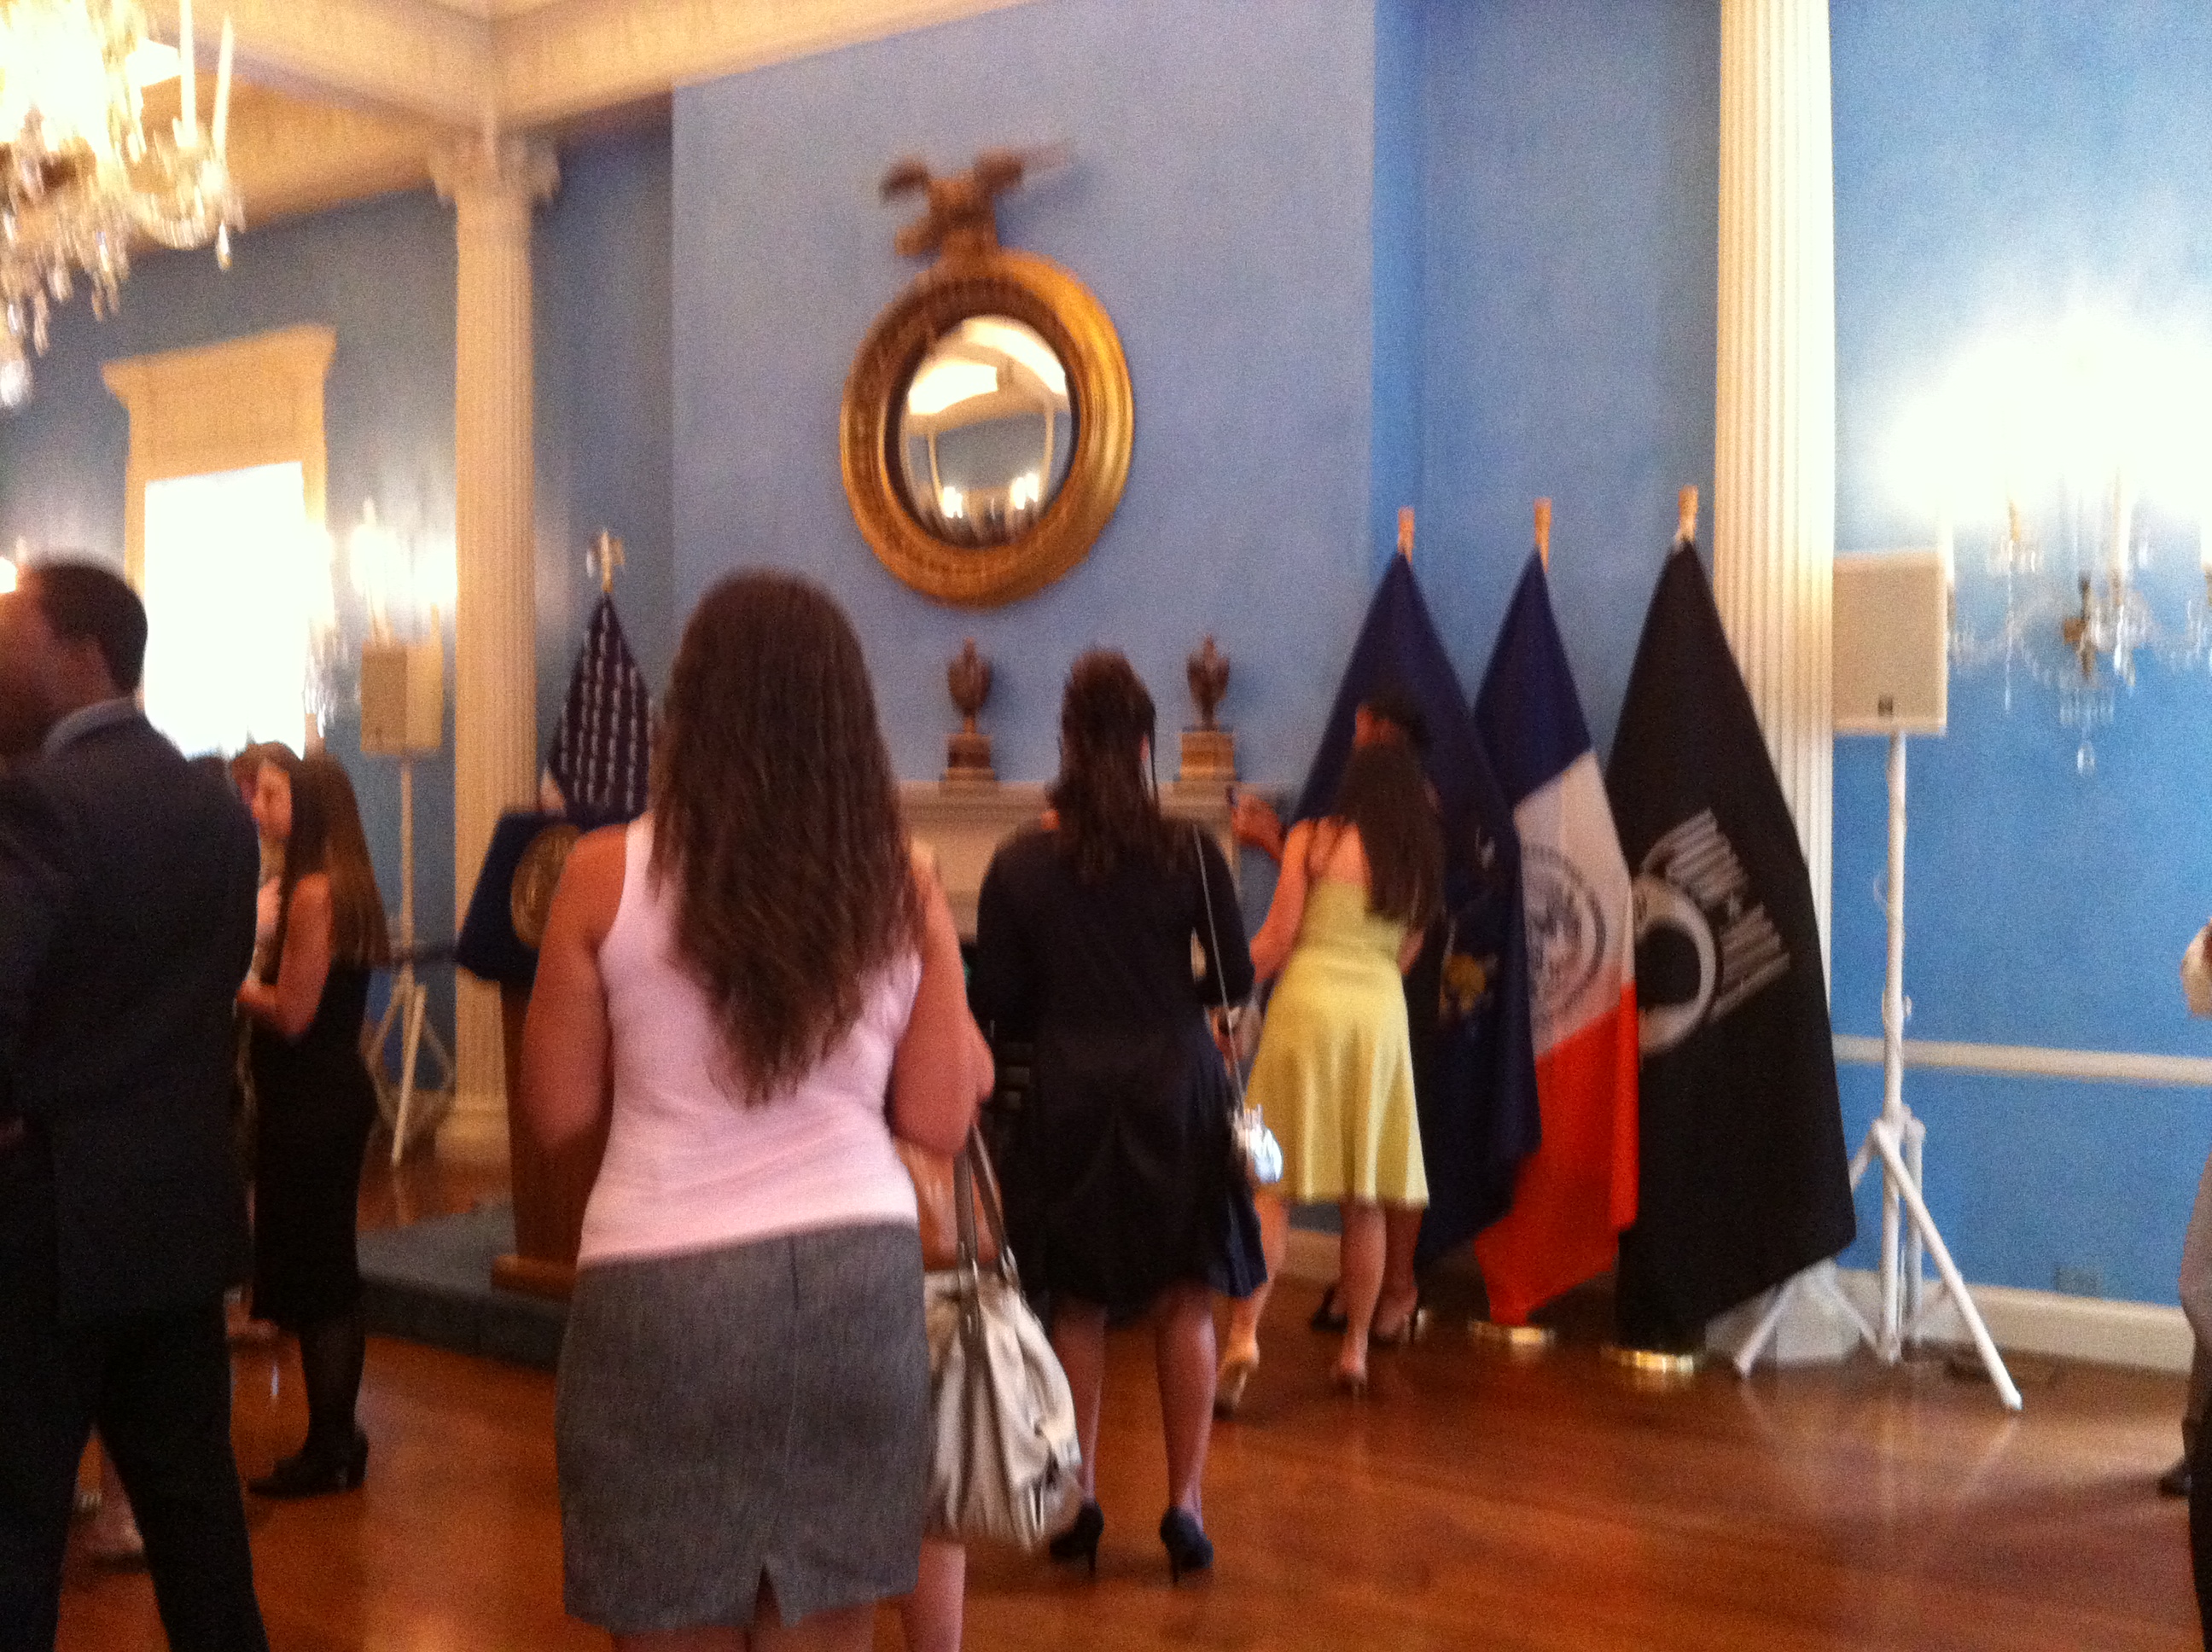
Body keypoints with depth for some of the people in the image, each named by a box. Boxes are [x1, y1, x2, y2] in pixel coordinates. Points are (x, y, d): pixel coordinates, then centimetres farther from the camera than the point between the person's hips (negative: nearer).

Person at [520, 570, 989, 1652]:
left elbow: (558, 1121, 1)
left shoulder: (606, 874, -3)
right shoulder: (903, 890, 2)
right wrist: (970, 1049, 23)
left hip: (661, 1287, -2)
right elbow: (939, 1122, 4)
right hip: (857, 1275, 2)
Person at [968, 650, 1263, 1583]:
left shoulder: (1020, 863, -4)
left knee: (1079, 1306, 14)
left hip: (1069, 1102, 1)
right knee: (1184, 1304, 9)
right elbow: (1235, 979, -3)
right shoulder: (1191, 853, -7)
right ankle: (1184, 1506, 10)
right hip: (1177, 1094, -1)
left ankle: (1078, 1502, 19)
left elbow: (995, 1002, -1)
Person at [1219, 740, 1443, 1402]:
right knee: (1365, 1197, 9)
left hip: (1309, 1001, -3)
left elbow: (1278, 937, -2)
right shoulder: (1422, 864, 15)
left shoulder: (1313, 838, 3)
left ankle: (1244, 1333, -14)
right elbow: (1403, 956, 14)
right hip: (1383, 1011, 3)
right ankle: (1354, 1348, 14)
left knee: (1271, 1185, -2)